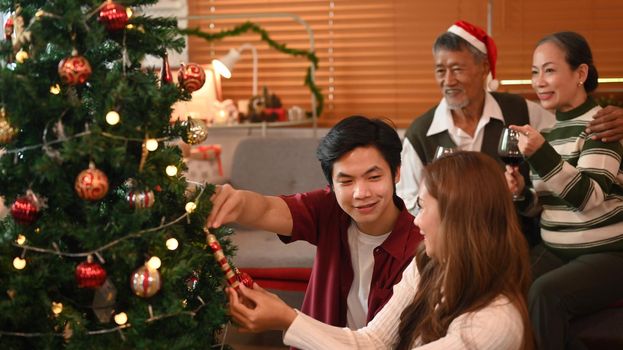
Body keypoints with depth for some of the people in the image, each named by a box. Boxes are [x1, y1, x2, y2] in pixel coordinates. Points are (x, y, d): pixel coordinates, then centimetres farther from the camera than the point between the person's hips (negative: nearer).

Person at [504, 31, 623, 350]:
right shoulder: (547, 129, 9)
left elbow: (588, 198, -21)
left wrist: (541, 154, -32)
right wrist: (521, 193, -7)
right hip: (554, 252, 6)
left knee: (544, 293, -31)